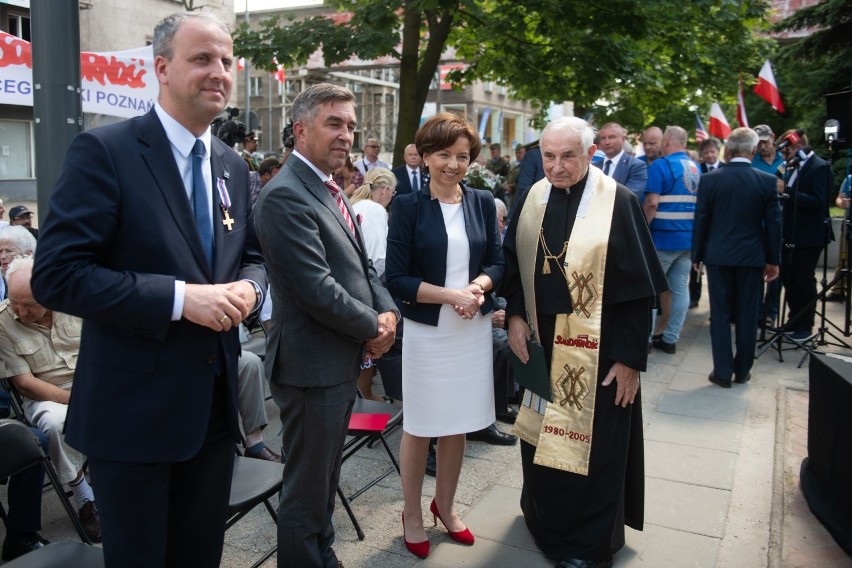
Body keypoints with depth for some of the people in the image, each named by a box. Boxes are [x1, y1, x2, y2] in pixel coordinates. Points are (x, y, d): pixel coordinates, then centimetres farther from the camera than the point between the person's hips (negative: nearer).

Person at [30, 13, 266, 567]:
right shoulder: (104, 150, -12)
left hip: (215, 402, 6)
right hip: (135, 408, -6)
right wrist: (179, 298, -24)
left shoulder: (233, 166, 8)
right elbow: (57, 275, -18)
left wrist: (248, 288, -7)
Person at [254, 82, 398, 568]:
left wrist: (388, 313, -4)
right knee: (307, 490, 7)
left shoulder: (331, 190, 11)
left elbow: (363, 265, 14)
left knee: (326, 478, 24)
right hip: (312, 365, -10)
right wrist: (373, 328, -12)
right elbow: (317, 291, -25)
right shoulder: (286, 196, -20)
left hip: (343, 362, 10)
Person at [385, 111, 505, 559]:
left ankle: (445, 505, 37)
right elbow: (396, 278, -11)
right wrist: (450, 295, -20)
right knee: (419, 427, 9)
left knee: (458, 425, 15)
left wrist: (478, 285, -15)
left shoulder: (482, 203, 3)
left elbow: (497, 263, 7)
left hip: (473, 329, 4)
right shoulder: (408, 206, -8)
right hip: (427, 330, -3)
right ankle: (412, 514, 30)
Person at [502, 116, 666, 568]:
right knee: (540, 430, 18)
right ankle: (544, 512, 43)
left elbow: (639, 288, -12)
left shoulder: (618, 203, -13)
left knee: (589, 442, 6)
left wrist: (630, 357, -13)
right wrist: (515, 315, -2)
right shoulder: (533, 199, 3)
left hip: (594, 351, -5)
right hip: (539, 343, 5)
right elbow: (513, 262, 12)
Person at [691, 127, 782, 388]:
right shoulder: (767, 181, -5)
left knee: (720, 315, 6)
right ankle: (742, 370, 21)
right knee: (747, 316, 10)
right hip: (752, 257, 1)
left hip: (718, 256, -1)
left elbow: (701, 221, -3)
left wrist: (697, 255, 7)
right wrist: (773, 260, 8)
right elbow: (773, 223, -1)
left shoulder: (710, 180, -6)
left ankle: (723, 372, 8)